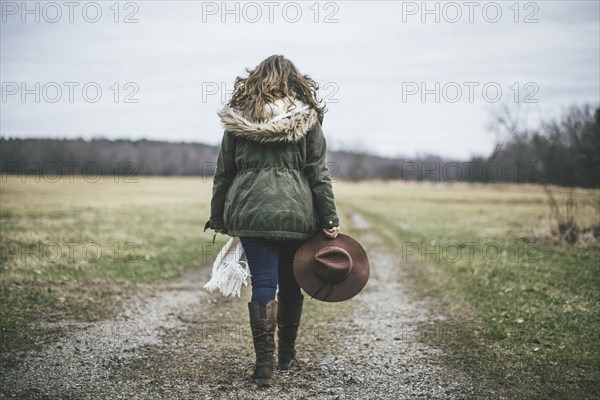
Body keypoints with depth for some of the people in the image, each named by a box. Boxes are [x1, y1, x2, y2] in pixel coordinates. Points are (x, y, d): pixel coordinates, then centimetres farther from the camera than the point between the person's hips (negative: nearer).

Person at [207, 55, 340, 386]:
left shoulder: (237, 117, 5)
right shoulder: (307, 118, 2)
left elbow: (223, 172, 7)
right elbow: (318, 173, -1)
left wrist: (218, 218, 15)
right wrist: (329, 220, 1)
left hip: (250, 213, 0)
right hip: (296, 215, 0)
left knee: (263, 284, 2)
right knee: (290, 285, 13)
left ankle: (264, 363, -4)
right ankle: (286, 355, 28)